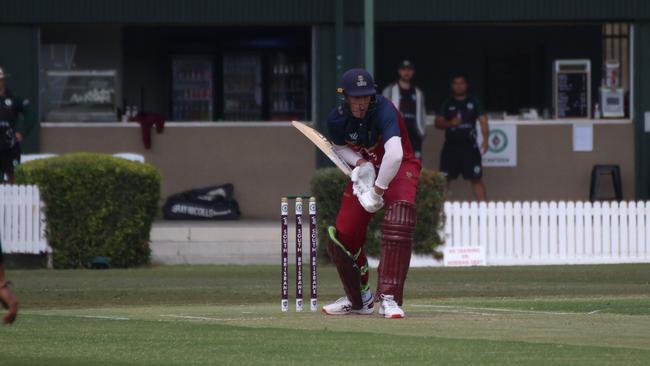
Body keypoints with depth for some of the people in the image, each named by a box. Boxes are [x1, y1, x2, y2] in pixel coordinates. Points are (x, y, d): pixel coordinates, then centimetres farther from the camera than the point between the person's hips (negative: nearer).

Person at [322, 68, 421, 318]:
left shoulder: (383, 111, -31)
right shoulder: (336, 119, -13)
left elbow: (394, 155, -43)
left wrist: (378, 190, -35)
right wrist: (358, 162, -10)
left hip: (398, 169, -5)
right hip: (365, 173, 5)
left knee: (398, 221, -32)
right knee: (342, 239, 1)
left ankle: (389, 298, -30)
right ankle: (358, 300, 26)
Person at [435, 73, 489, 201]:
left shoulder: (474, 103, 6)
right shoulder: (447, 104, 9)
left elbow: (483, 121, -1)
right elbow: (438, 122, 5)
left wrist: (485, 139, -16)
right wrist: (450, 123, -17)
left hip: (469, 146, -1)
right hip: (451, 146, 1)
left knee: (477, 179, -2)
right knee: (445, 179, 2)